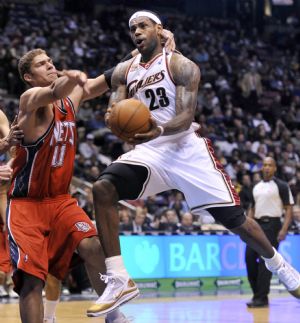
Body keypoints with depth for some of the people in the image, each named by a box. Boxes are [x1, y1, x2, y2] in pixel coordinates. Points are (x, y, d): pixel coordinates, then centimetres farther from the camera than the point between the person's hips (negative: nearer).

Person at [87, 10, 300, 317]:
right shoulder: (123, 71, 7)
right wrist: (113, 118, -24)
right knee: (102, 188, -24)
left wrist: (160, 130, -39)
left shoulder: (181, 66, -7)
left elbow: (186, 117, -17)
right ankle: (118, 280, -24)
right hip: (149, 151, 4)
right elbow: (114, 113, 2)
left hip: (186, 149, -3)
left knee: (233, 218, -4)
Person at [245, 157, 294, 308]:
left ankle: (262, 298, -8)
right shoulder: (256, 187, 15)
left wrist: (284, 230, -16)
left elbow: (289, 209, -6)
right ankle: (257, 293, 13)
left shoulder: (281, 186, -2)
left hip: (271, 225, -6)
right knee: (250, 257, 0)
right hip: (256, 225, 6)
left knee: (265, 261, -10)